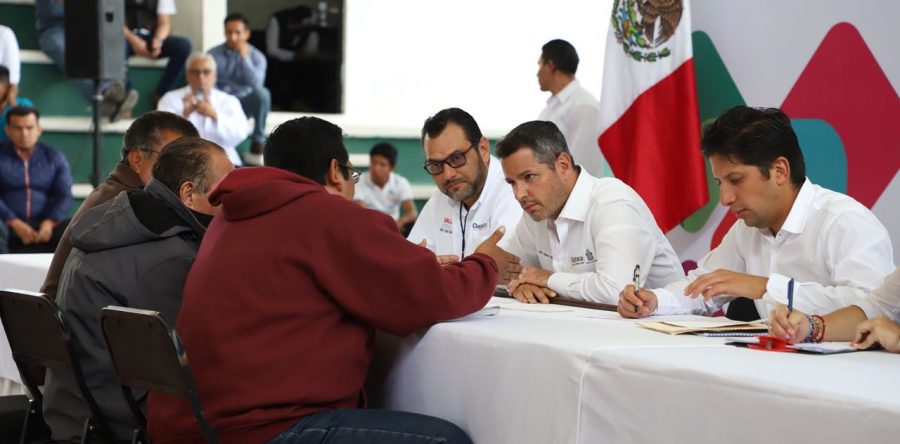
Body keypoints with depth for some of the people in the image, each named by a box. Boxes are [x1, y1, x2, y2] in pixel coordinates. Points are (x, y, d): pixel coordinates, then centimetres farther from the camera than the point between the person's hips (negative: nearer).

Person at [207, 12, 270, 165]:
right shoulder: (213, 55, -5)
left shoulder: (257, 56, -3)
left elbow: (256, 83, -21)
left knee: (262, 93, -32)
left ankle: (257, 144, -24)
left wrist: (244, 57, -21)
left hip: (244, 101, 1)